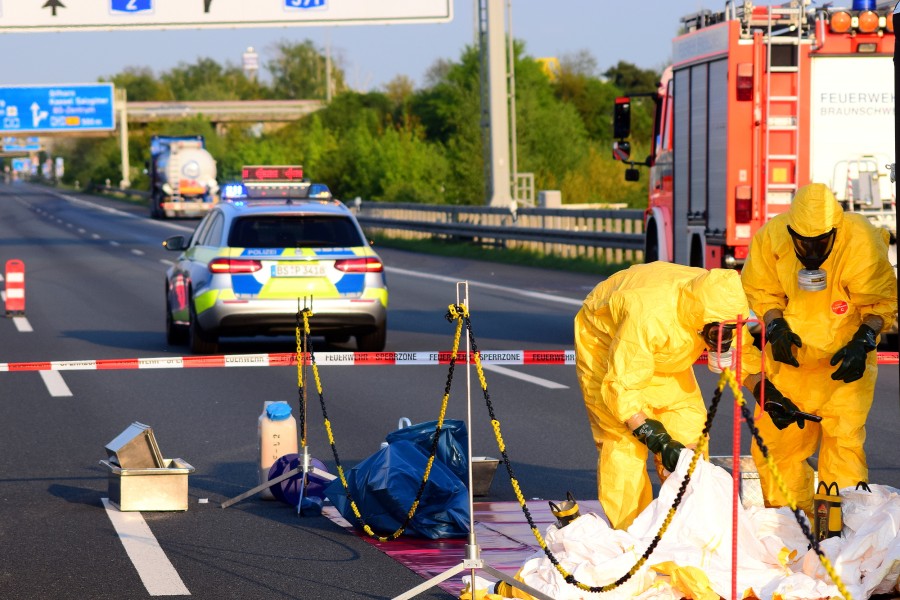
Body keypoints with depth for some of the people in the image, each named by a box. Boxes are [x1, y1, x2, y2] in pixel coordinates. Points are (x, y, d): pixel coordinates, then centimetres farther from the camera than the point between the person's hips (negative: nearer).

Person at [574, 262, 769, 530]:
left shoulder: (726, 305, -24)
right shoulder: (648, 316, -43)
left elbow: (742, 356, -4)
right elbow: (621, 389, -37)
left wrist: (765, 390, -21)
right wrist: (660, 443, -40)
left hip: (663, 352, 6)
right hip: (604, 344, -6)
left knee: (689, 427, -4)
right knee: (624, 441, -15)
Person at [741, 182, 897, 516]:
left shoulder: (862, 242, -23)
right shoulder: (770, 238, -15)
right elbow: (761, 291, 0)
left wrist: (863, 342, -24)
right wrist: (775, 326, -15)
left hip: (844, 358, -3)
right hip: (792, 352, 3)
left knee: (844, 438, -11)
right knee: (777, 435, 5)